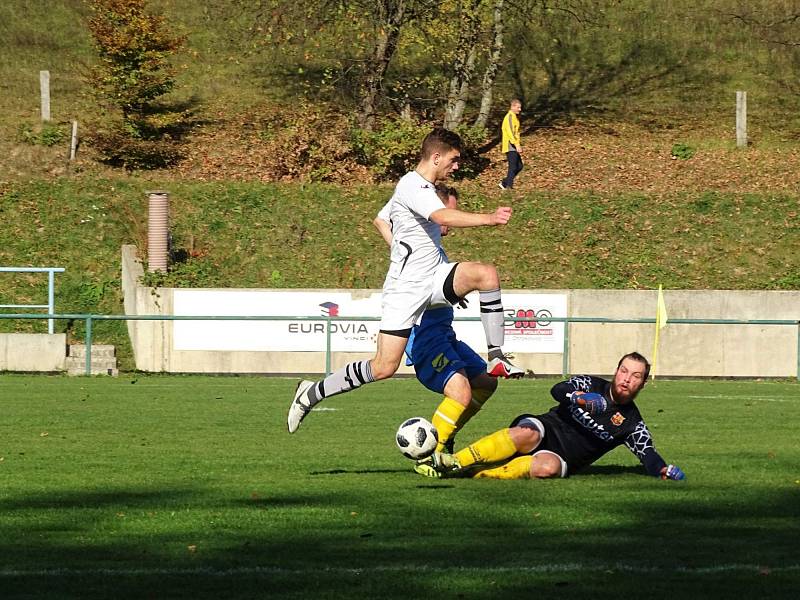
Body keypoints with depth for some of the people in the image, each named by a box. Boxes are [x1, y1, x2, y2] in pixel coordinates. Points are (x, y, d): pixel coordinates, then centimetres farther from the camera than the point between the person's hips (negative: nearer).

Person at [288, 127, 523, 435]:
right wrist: (489, 219, -41)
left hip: (435, 275, 8)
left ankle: (497, 357, -16)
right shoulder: (411, 185, -15)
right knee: (384, 367, -11)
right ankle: (312, 392, 7)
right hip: (406, 286, -8)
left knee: (487, 274, -20)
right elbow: (444, 217, -33)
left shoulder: (426, 188, 16)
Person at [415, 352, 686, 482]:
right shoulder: (591, 385, 7)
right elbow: (557, 390, -10)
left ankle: (475, 474, -38)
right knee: (528, 434, -37)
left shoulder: (632, 424, 12)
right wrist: (579, 397, -32)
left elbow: (648, 456, 10)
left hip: (561, 458, 0)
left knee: (549, 466, -38)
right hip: (546, 429, 0)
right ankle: (451, 462, -39)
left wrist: (664, 470, -13)